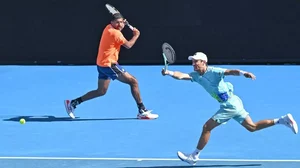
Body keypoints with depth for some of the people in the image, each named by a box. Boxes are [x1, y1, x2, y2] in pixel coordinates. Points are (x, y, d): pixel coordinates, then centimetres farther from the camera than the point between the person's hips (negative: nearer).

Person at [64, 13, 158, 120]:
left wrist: (123, 24, 17)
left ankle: (73, 103, 17)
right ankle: (142, 111, -6)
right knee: (133, 81, -7)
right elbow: (128, 45, -9)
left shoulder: (109, 28, 9)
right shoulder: (115, 33, -18)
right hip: (109, 64, -10)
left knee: (101, 91, 17)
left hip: (102, 64, 10)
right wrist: (136, 35, 6)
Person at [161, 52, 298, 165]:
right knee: (252, 127, 14)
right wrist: (169, 73, -23)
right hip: (230, 105, 9)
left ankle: (194, 156, 4)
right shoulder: (196, 76, 6)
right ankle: (283, 120, 16)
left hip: (230, 105, -9)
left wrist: (243, 73, -48)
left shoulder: (213, 71, -17)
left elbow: (230, 71, -30)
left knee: (207, 127, -7)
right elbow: (181, 76, -5)